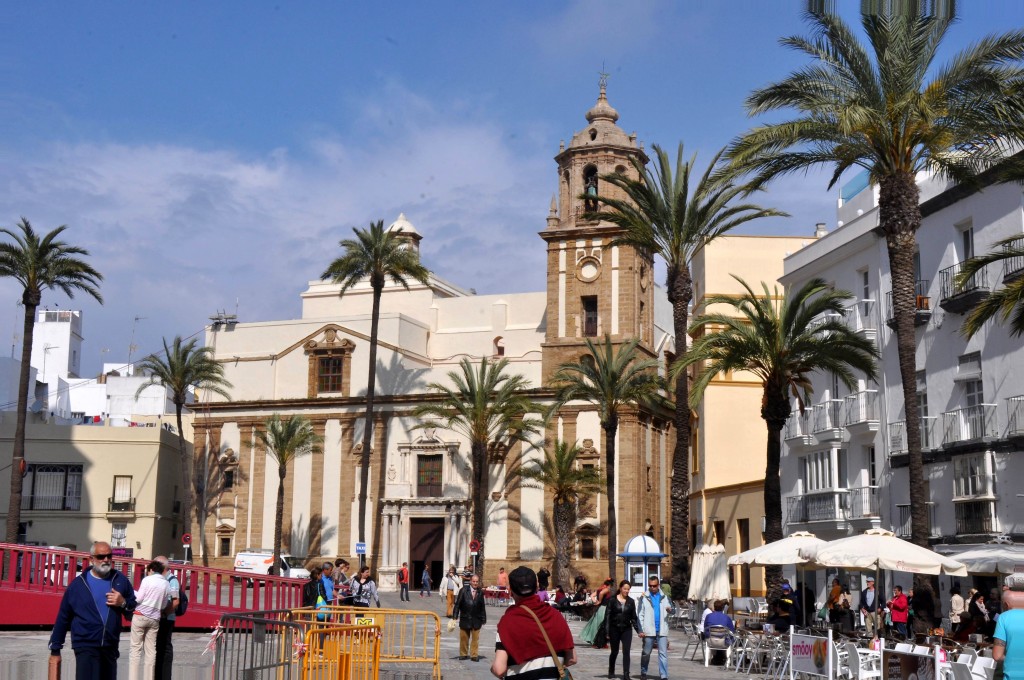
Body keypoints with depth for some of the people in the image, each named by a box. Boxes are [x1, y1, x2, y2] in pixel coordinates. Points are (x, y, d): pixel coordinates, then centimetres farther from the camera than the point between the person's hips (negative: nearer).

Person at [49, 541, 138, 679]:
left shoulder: (121, 581, 5)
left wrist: (123, 603, -10)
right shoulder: (78, 584, -1)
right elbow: (63, 617, 2)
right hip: (86, 647, -4)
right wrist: (55, 647, 2)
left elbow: (135, 611, 11)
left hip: (110, 647, 4)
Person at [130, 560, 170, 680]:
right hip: (155, 619, 4)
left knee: (136, 648, -1)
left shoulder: (147, 580, -4)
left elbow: (138, 599, -6)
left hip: (140, 616, -4)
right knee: (151, 650, 7)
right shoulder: (166, 585, 9)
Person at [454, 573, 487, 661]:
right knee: (464, 637, 9)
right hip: (465, 618, 0)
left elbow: (482, 606, 2)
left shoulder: (480, 592, -2)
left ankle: (474, 655, 13)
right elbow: (457, 603, -4)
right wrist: (455, 616, -8)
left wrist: (483, 619, 3)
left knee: (475, 638, 4)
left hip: (476, 619, 1)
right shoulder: (464, 590, -6)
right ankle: (463, 654, 22)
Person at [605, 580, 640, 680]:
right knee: (614, 652, 10)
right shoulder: (613, 600, -4)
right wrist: (606, 631, -8)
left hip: (626, 630, 1)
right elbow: (607, 615, -4)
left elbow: (634, 617, 10)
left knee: (626, 652, -9)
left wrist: (638, 630, 5)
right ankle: (611, 671, 31)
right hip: (614, 629, -1)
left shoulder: (631, 601, 5)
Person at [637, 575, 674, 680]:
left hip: (662, 630, 1)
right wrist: (641, 630, -7)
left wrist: (670, 610, -15)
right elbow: (640, 615, 0)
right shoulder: (644, 597, 1)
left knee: (663, 653, -4)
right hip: (649, 630, -1)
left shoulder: (664, 596, 6)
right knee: (646, 653, 11)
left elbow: (671, 607, 10)